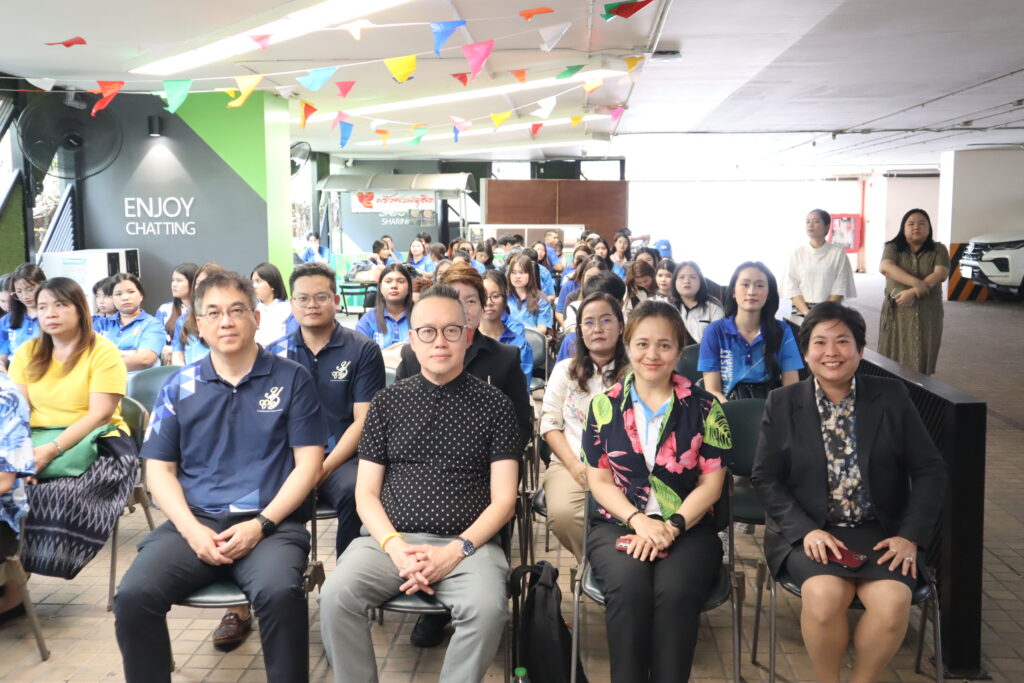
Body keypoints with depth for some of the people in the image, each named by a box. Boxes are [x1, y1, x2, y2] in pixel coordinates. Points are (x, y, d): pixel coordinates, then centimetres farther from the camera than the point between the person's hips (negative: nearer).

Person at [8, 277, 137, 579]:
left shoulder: (104, 351, -4)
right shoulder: (27, 352, 12)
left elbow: (100, 415, -12)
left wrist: (52, 449, -23)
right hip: (38, 445, 4)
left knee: (59, 496, -31)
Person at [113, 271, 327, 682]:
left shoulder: (292, 379, 5)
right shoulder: (179, 387, 12)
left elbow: (308, 464, 1)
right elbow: (159, 469, 9)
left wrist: (261, 524, -12)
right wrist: (191, 529, -8)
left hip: (271, 522, -2)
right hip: (194, 522, 3)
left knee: (280, 593, -33)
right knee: (133, 597, -23)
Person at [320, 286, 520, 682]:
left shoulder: (494, 404, 6)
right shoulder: (387, 402, 11)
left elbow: (503, 499, 1)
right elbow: (366, 493, 8)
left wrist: (456, 550, -15)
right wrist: (394, 546, -11)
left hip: (467, 543, -1)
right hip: (390, 539, 2)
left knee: (487, 607, -31)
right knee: (336, 597, -26)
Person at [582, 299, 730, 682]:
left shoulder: (704, 407, 4)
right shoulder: (604, 406, 7)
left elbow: (711, 482, 2)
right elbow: (600, 481, 5)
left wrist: (671, 526, -14)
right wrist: (640, 520, -13)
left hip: (688, 528, 0)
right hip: (619, 525, 1)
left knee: (675, 590, -31)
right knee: (629, 587, -31)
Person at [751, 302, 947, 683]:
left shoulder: (892, 397, 4)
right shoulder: (782, 403, 3)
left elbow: (929, 470, 5)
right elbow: (765, 478, 1)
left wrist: (910, 536, -7)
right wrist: (806, 530, -14)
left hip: (881, 532, 1)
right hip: (809, 532, -1)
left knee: (893, 602, -26)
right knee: (823, 594, -29)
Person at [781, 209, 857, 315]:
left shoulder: (838, 253, 4)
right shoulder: (797, 253, 7)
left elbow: (839, 289, -1)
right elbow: (791, 288, 1)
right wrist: (807, 313, -10)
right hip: (801, 310, 1)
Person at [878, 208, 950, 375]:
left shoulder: (938, 250, 6)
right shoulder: (893, 248, 5)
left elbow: (940, 275, -9)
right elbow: (885, 267, -15)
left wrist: (913, 293, -20)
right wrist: (916, 283, -24)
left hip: (927, 315, 0)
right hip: (897, 313, 0)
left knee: (920, 363, -1)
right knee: (893, 363, -1)